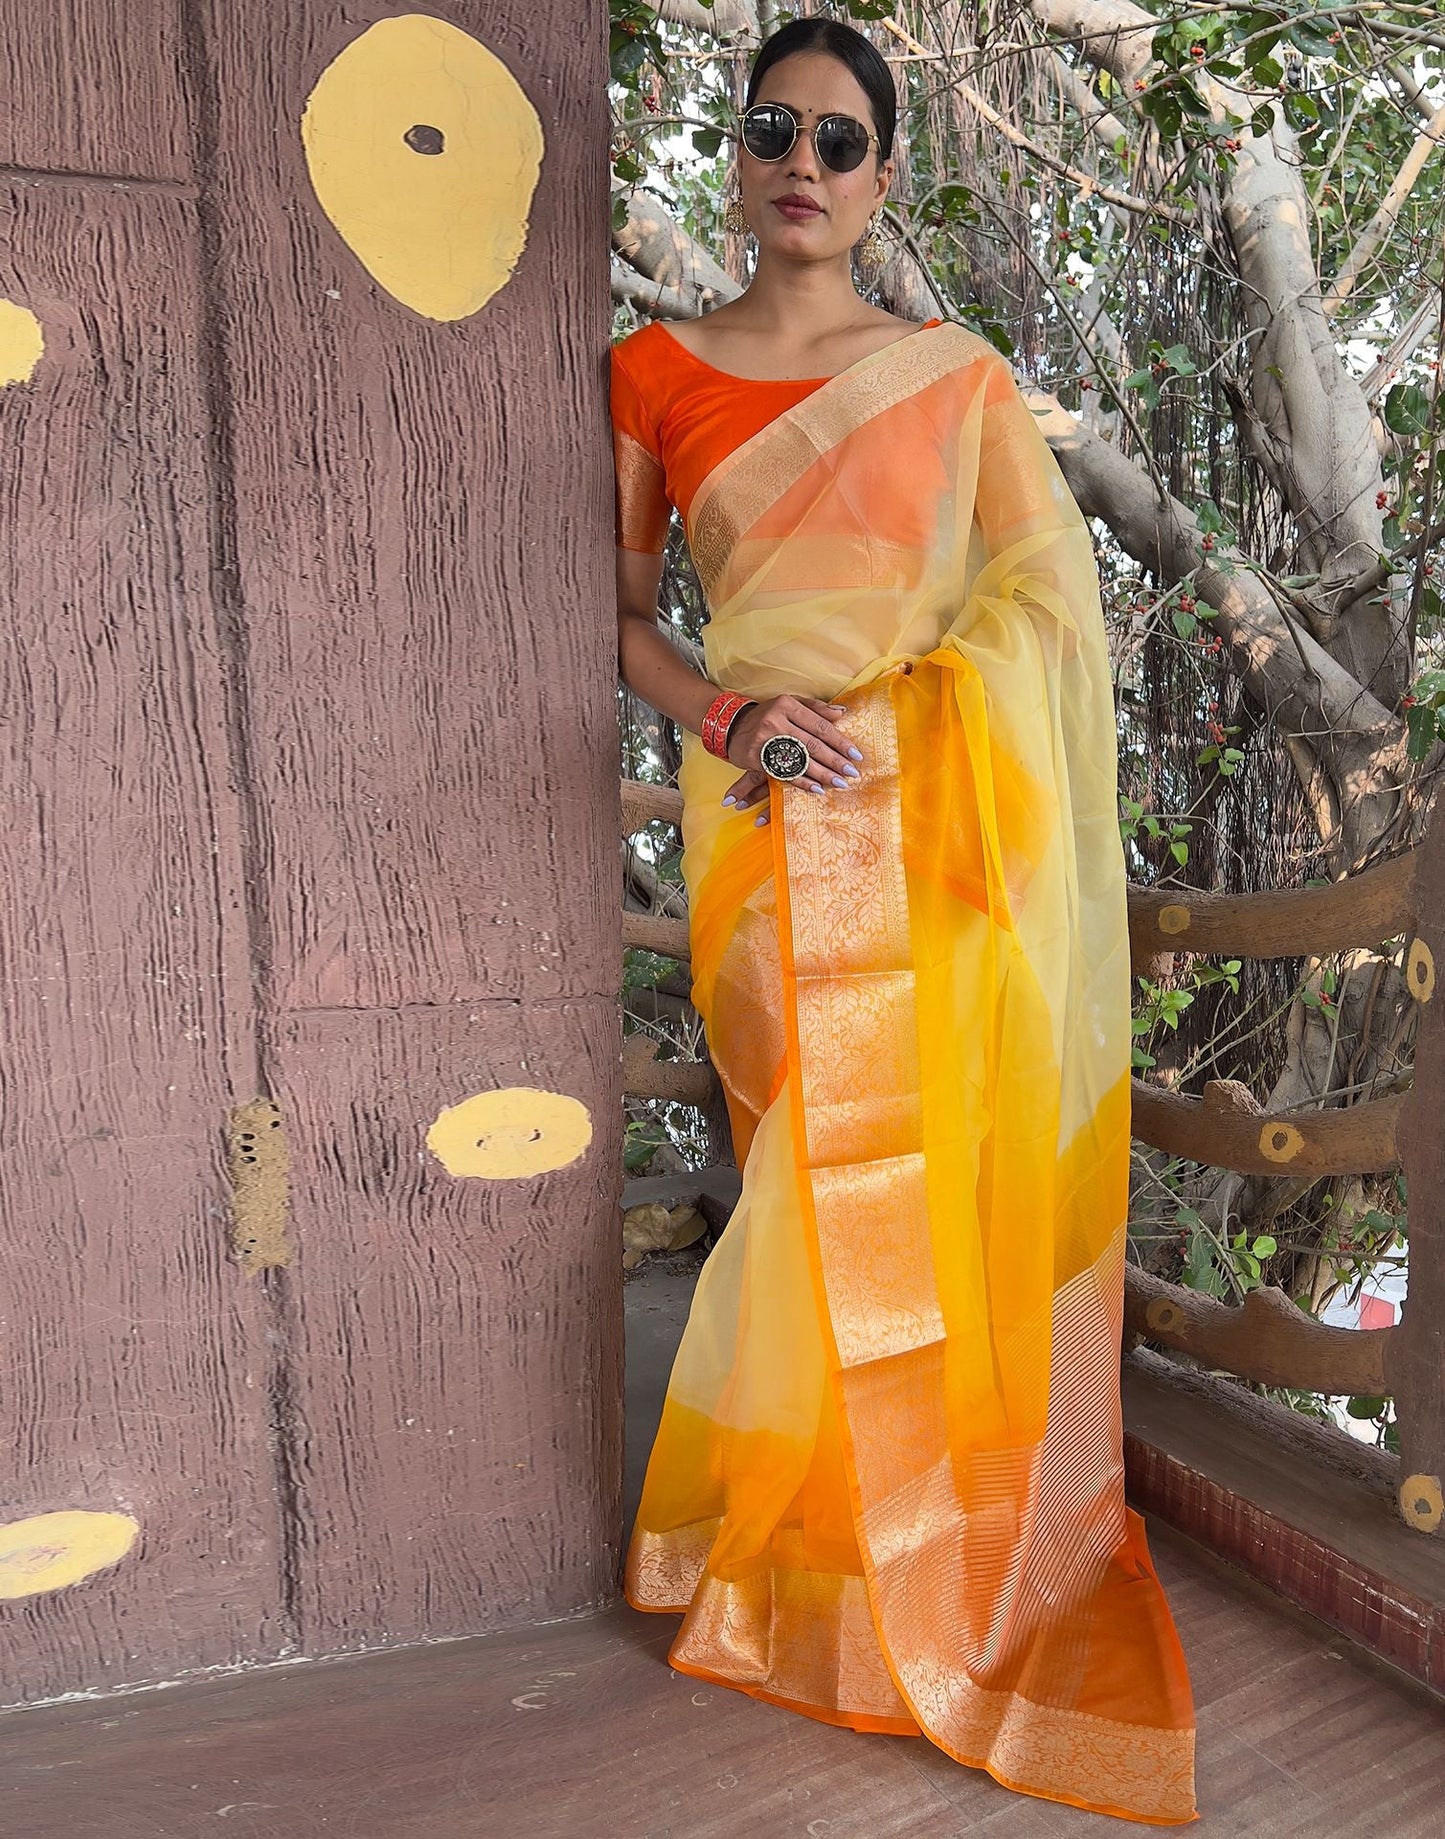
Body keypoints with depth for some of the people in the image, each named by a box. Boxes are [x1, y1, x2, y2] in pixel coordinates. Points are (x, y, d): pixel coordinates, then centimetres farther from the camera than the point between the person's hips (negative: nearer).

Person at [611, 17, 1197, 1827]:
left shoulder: (957, 375, 9)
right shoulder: (657, 370, 10)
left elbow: (1048, 589, 3)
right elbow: (615, 607, 8)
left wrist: (872, 715, -9)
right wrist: (727, 716, -9)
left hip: (929, 825, 0)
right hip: (765, 825, 0)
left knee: (928, 1163, 0)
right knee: (814, 1158, 2)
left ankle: (950, 1540, 21)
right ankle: (829, 1546, 21)